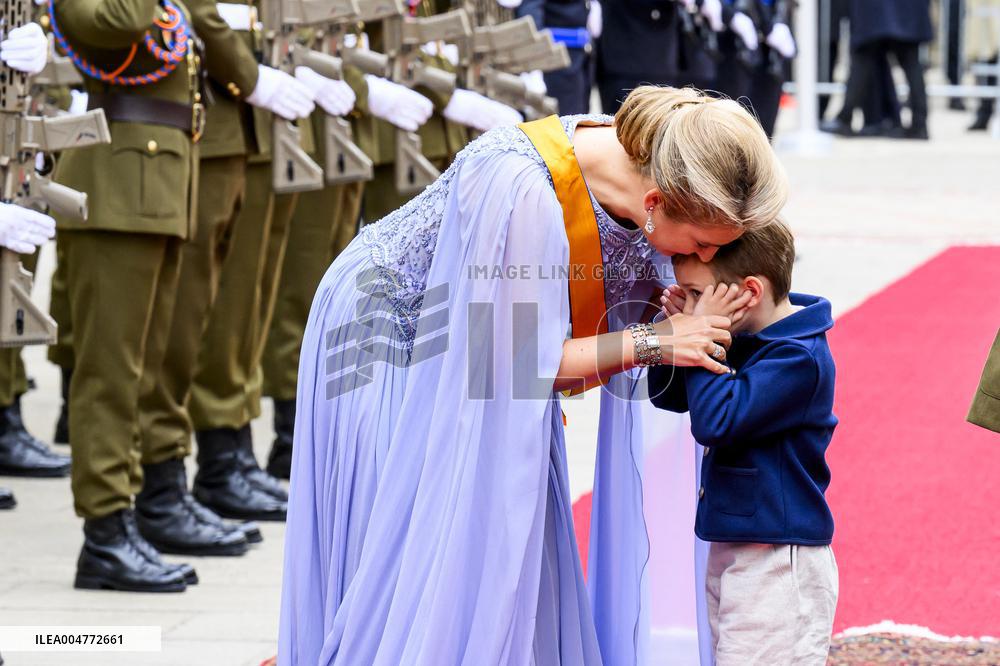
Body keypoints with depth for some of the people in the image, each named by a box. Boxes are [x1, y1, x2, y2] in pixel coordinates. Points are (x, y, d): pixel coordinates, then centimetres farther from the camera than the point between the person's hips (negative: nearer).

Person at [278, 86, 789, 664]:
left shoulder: (648, 168, -19)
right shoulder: (521, 188, -39)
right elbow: (519, 356, -30)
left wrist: (686, 315, -23)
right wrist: (651, 342, -30)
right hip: (392, 330, -7)